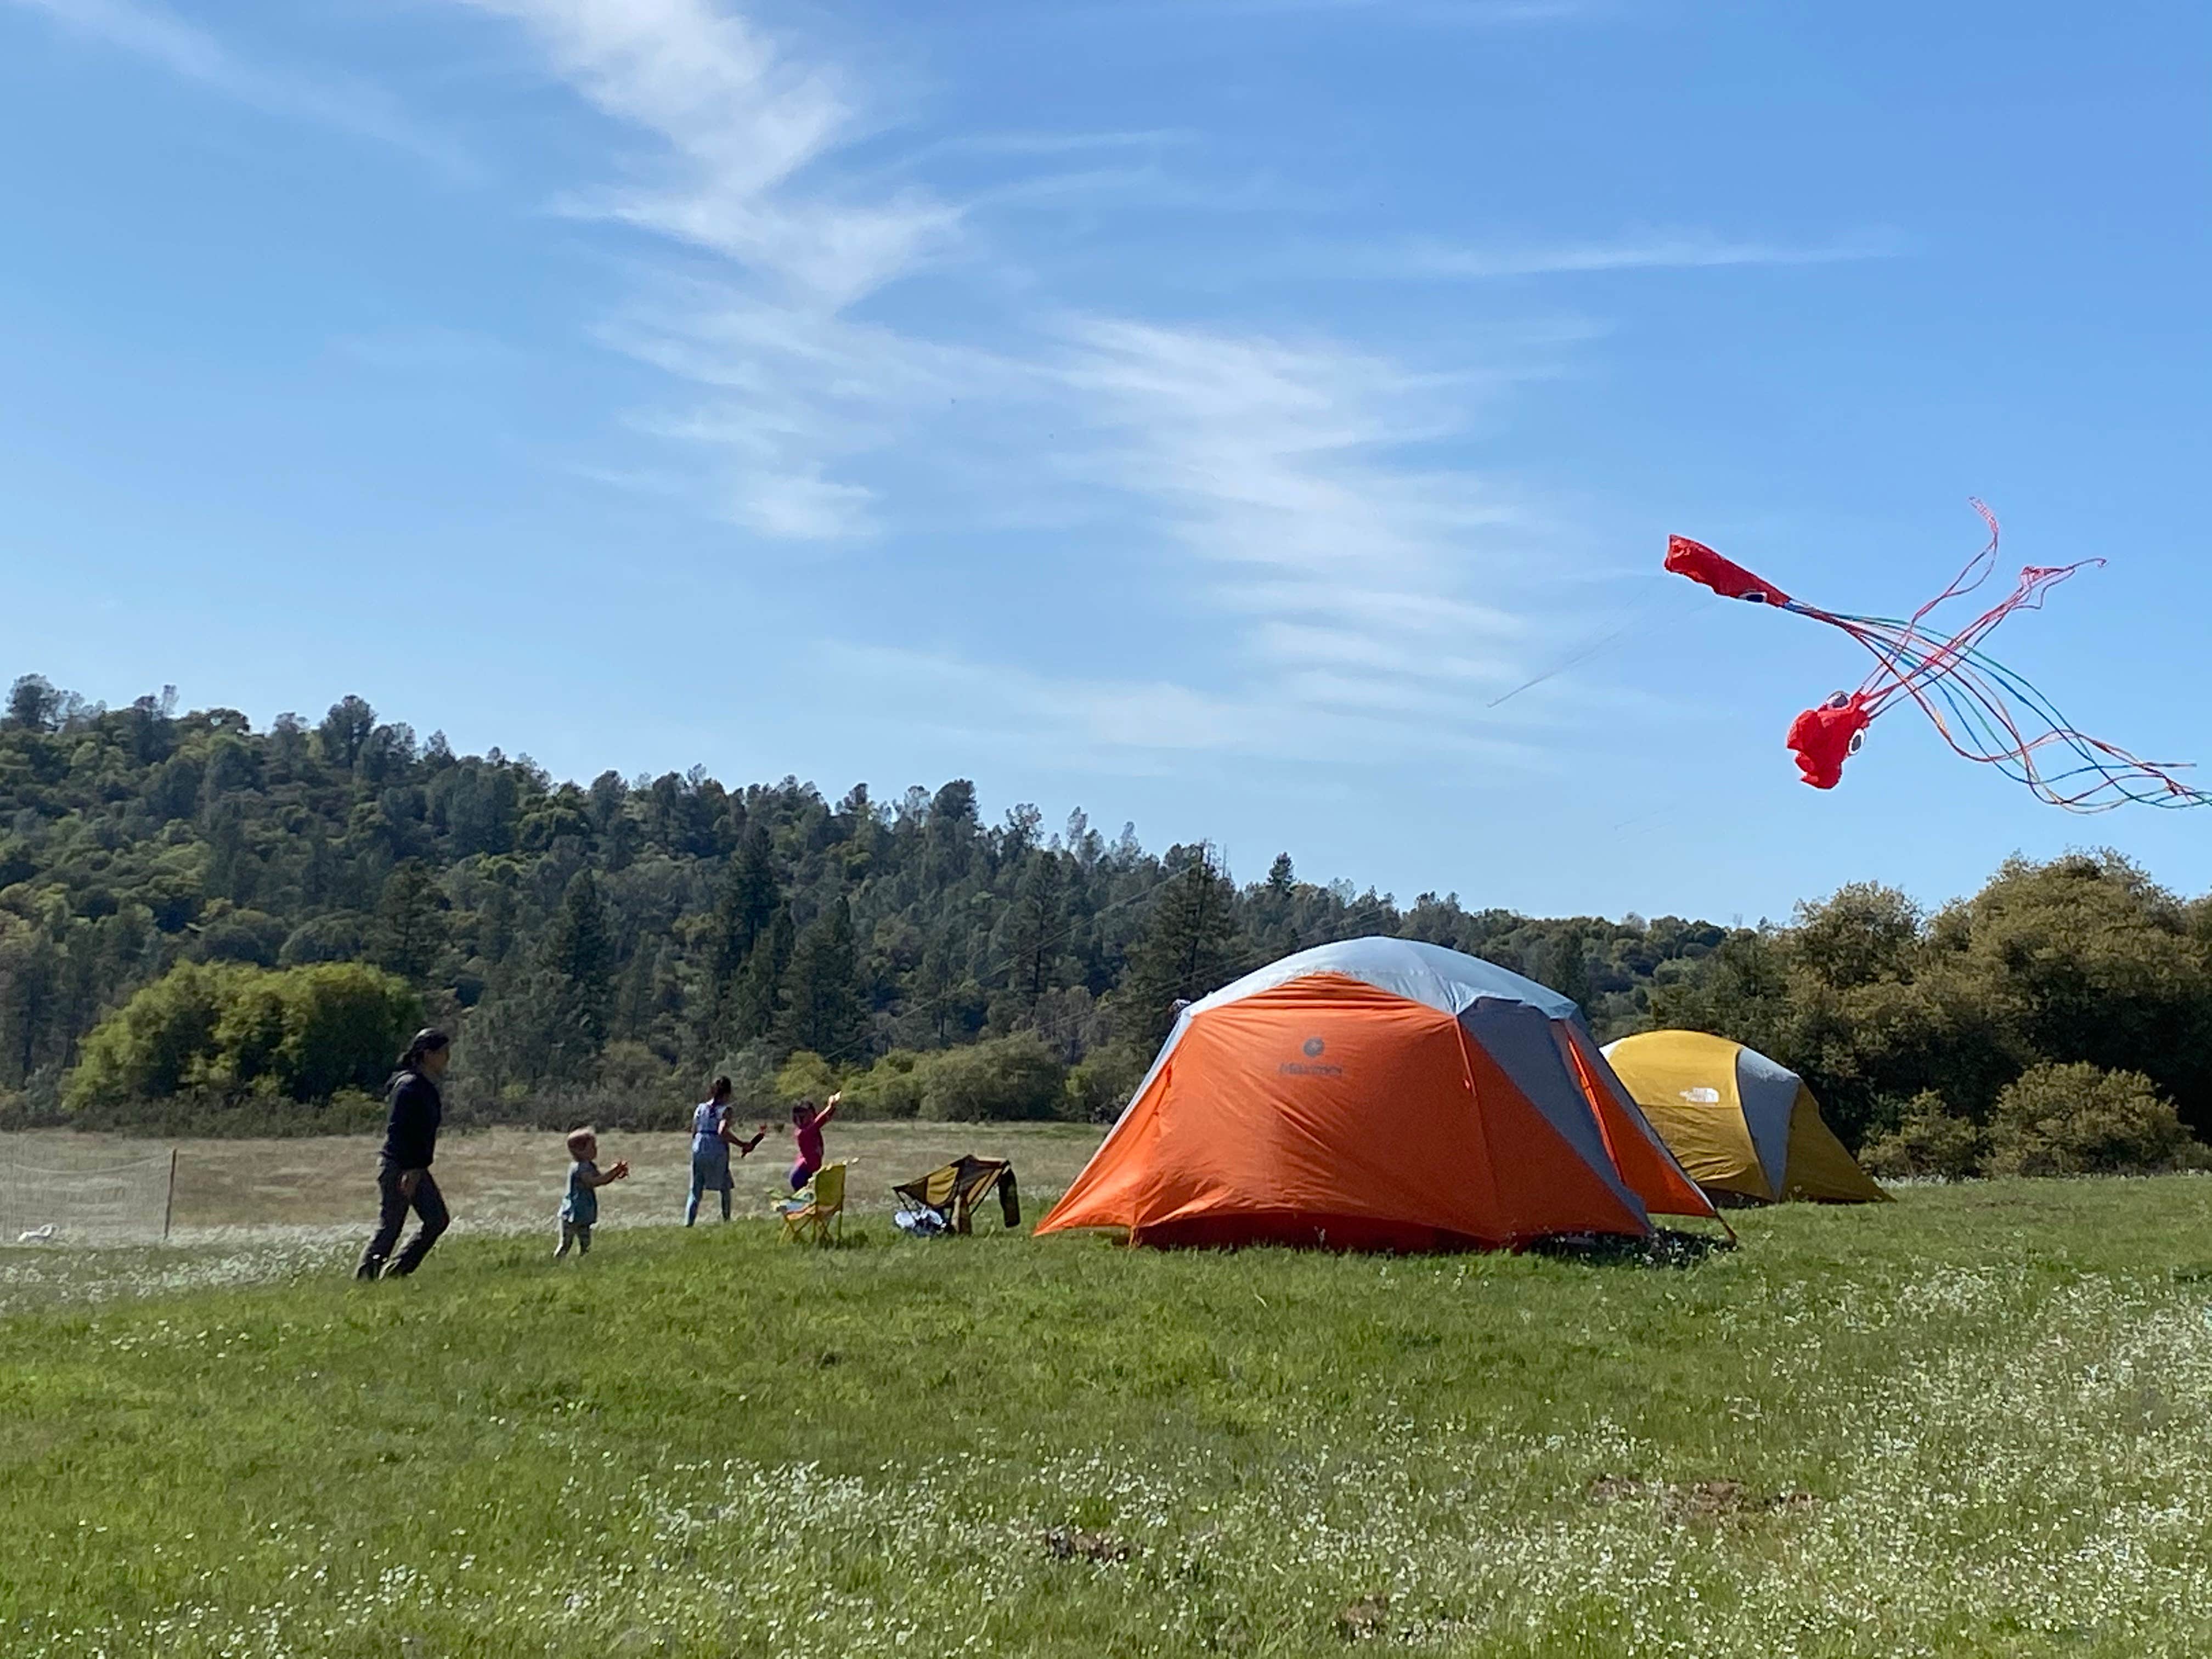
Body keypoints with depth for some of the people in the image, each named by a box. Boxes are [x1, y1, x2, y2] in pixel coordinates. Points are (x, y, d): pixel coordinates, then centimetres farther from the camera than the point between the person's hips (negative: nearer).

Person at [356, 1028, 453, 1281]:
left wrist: (418, 1170, 18)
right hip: (396, 1167, -10)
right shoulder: (409, 1087, -16)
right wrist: (409, 1170, -24)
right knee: (389, 1228, -5)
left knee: (438, 1220, 5)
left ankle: (396, 1271, 11)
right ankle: (363, 1278, 4)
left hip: (415, 1168, 10)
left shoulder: (429, 1088, 13)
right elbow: (398, 1131, -22)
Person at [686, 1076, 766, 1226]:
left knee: (696, 1191, 8)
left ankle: (688, 1223, -3)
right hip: (718, 1154, -4)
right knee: (725, 1188, 16)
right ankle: (726, 1220, 16)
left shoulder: (700, 1108, 7)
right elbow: (723, 1131, -23)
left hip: (699, 1151, 4)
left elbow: (693, 1132, 8)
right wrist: (742, 1145, -18)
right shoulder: (725, 1110, -7)